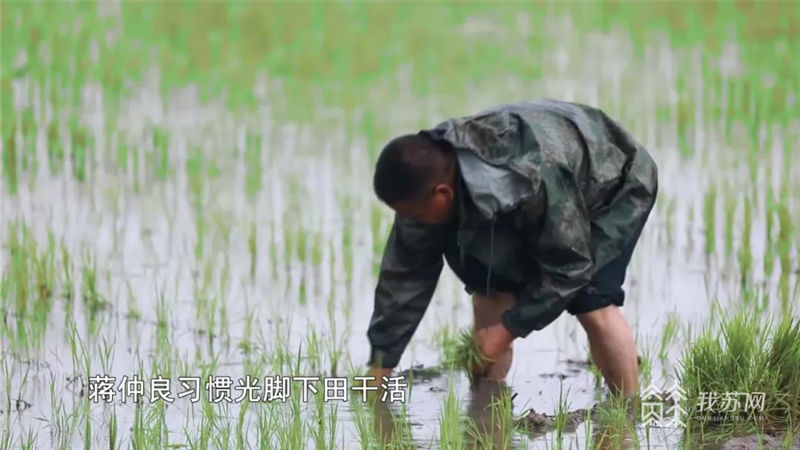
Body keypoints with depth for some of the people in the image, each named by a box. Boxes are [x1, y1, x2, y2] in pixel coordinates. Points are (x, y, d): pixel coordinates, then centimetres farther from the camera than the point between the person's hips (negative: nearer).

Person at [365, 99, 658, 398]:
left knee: (593, 306, -21)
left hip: (613, 188, -7)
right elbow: (404, 274, -16)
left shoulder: (535, 180, -46)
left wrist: (509, 329, -29)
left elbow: (568, 268, -33)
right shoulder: (424, 185, -25)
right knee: (490, 289, -6)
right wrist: (380, 366, -14)